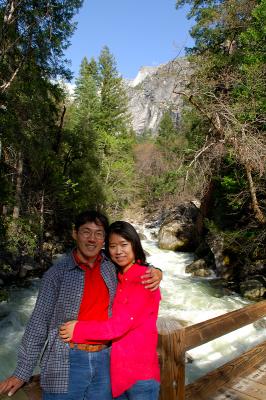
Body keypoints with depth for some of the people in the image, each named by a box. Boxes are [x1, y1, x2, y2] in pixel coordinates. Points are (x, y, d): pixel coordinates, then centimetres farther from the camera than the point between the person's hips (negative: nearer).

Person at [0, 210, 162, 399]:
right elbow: (39, 322, -3)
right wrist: (22, 373, -2)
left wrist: (155, 272, -4)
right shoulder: (57, 272, -7)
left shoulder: (112, 266, 2)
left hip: (104, 361, 3)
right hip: (66, 363, -3)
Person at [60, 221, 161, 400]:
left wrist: (78, 330, -15)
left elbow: (120, 324, -21)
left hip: (140, 374, -5)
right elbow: (105, 317, 3)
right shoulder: (115, 279, 6)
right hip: (115, 371, 6)